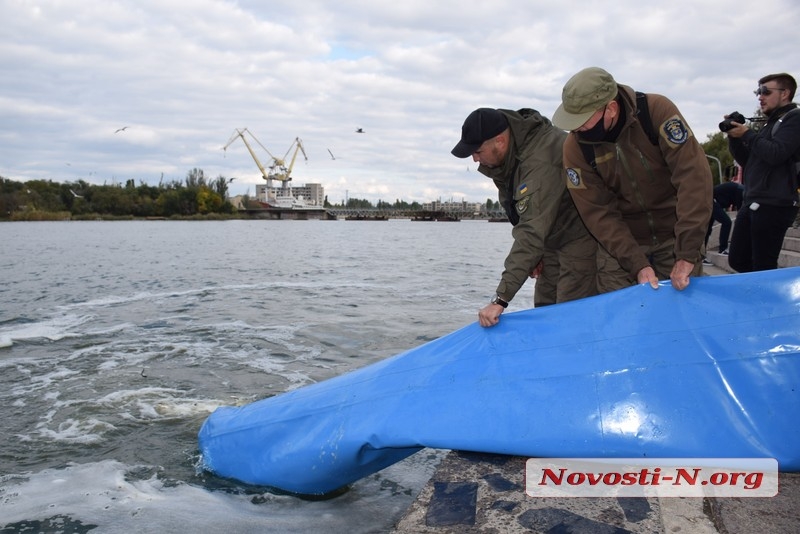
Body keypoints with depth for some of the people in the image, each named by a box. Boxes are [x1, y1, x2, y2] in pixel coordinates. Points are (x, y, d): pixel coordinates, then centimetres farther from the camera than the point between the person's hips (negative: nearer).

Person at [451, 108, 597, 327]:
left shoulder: (540, 162, -35)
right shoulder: (504, 155, -5)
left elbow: (533, 232, -40)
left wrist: (500, 299, -41)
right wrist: (531, 254, -1)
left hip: (580, 234, -9)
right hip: (553, 237, 9)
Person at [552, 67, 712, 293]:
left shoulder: (657, 111, -21)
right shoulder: (575, 148, -15)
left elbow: (694, 176, -25)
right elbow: (598, 213, -13)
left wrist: (686, 253, -29)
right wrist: (637, 264, -22)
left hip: (674, 234, -1)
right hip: (619, 242, 1)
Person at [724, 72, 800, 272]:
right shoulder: (770, 124, 23)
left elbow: (776, 154, -18)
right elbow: (745, 160, 23)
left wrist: (746, 134, -7)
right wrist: (734, 137, 7)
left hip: (774, 205, -9)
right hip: (752, 203, 9)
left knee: (763, 267, -7)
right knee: (737, 261, 9)